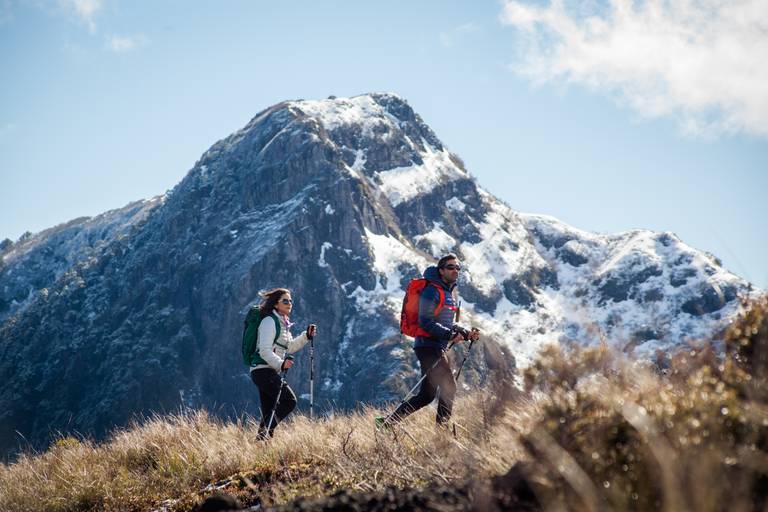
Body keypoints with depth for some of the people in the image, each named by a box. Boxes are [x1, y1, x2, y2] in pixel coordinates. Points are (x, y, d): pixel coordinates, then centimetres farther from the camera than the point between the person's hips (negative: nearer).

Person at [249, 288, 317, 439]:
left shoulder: (283, 323, 18)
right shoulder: (269, 321, -11)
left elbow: (290, 347, 27)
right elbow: (264, 351, -20)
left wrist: (306, 336, 16)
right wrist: (281, 363, -31)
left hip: (271, 371, 10)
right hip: (263, 370, -10)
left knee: (269, 412, 7)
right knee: (289, 400, -14)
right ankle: (266, 431, -14)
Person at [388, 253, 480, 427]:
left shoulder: (451, 293, 20)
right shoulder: (432, 291, -10)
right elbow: (425, 322, -18)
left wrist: (467, 334, 9)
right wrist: (450, 334, -24)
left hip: (439, 348, 10)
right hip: (428, 346, -10)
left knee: (426, 395, 9)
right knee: (449, 387, -13)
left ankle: (389, 422, 14)